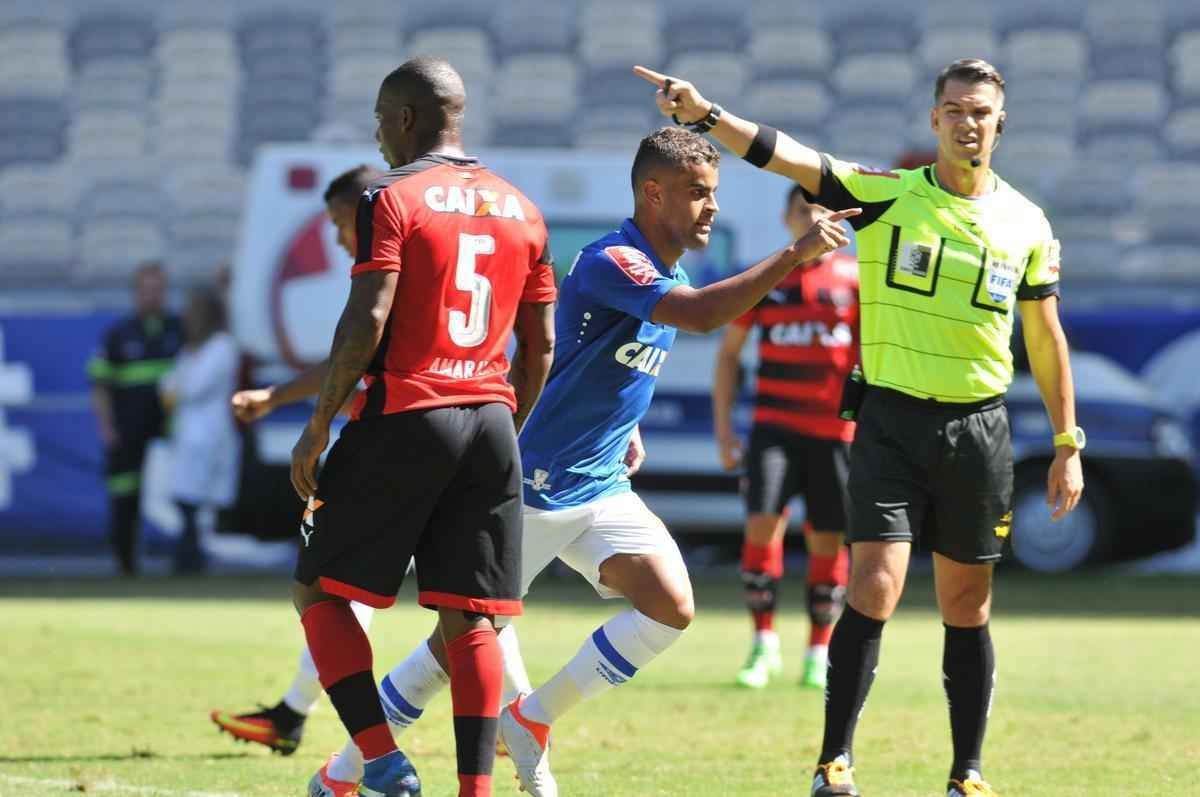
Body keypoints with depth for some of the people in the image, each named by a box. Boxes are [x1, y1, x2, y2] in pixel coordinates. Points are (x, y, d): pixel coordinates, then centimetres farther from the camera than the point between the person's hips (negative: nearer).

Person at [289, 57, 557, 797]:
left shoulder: (392, 199, -6)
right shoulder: (521, 209, 13)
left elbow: (367, 321, -14)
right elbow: (541, 344, 14)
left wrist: (320, 424, -8)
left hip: (404, 418, -5)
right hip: (490, 422, 6)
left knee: (319, 590, 5)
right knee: (469, 619, 5)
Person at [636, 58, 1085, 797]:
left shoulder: (1027, 224, 5)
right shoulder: (887, 195, -3)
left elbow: (1046, 338, 12)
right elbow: (789, 156, -16)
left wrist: (1068, 445, 11)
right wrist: (706, 114, -31)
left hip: (979, 430, 2)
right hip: (892, 422, -2)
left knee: (968, 609, 9)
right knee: (873, 591, -12)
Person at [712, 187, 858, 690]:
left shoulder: (856, 280, 2)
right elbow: (728, 353, 14)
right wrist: (723, 429, 7)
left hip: (836, 430, 0)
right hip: (774, 423, 0)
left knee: (827, 540, 3)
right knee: (762, 523, -15)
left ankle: (819, 653, 16)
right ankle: (764, 644, -5)